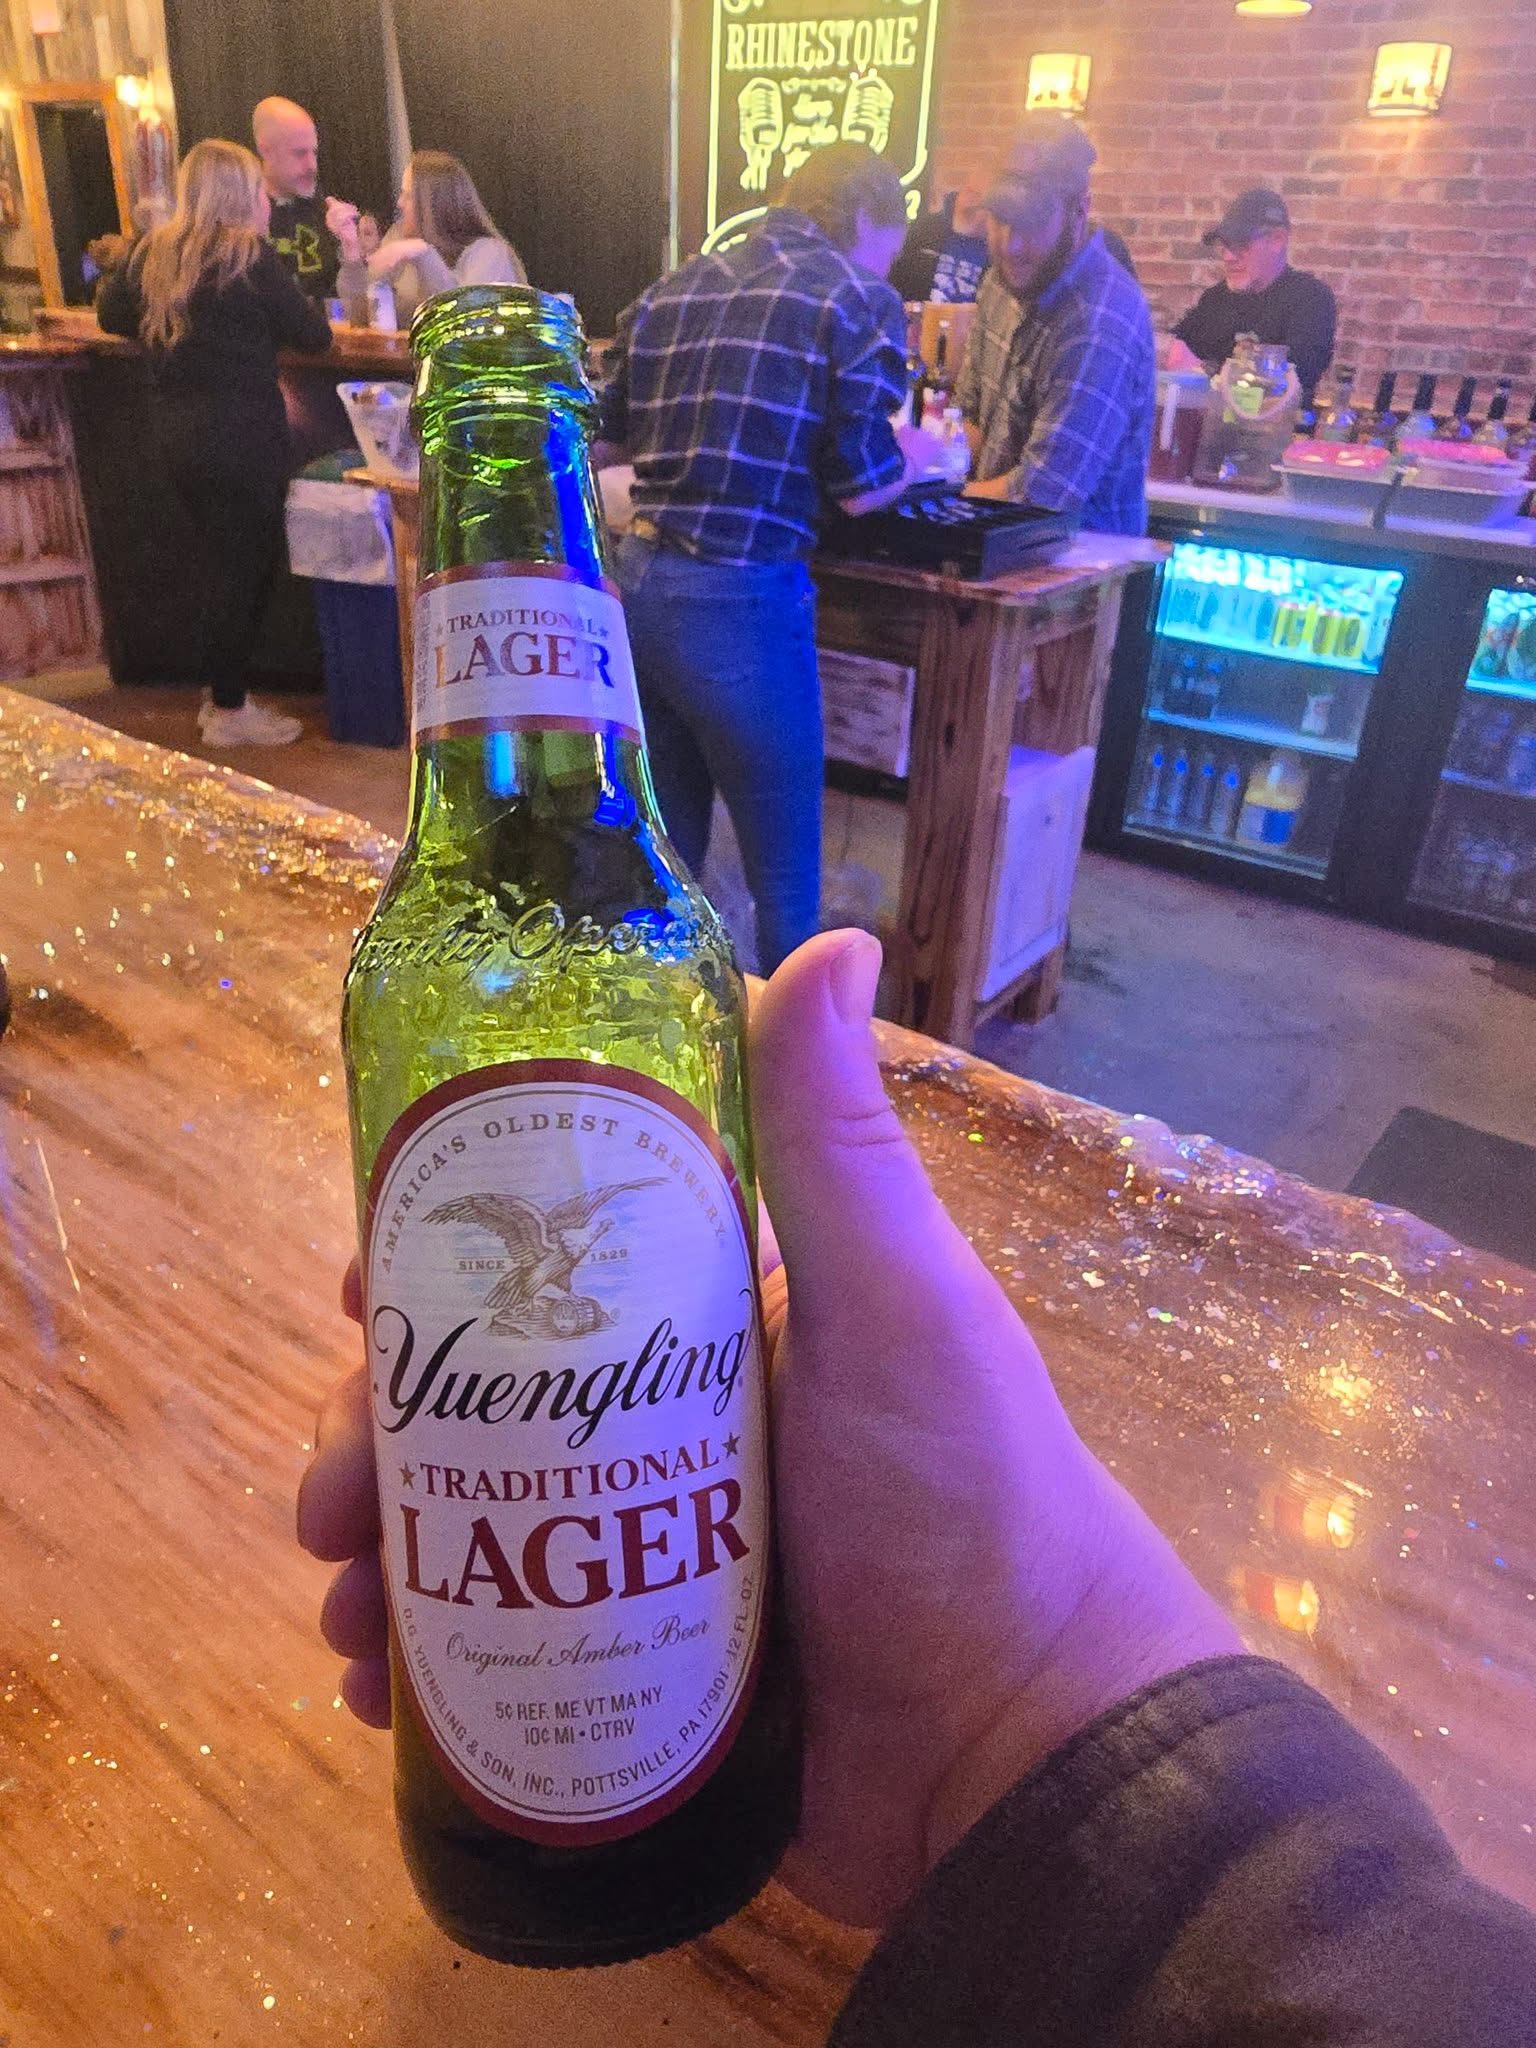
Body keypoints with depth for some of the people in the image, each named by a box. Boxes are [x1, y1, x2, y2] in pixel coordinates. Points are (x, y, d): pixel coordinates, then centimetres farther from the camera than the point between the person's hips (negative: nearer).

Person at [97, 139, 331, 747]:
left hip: (179, 432, 7)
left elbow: (111, 315, 20)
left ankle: (223, 695, 24)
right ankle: (230, 713, 6)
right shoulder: (248, 254, -11)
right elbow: (314, 334, -9)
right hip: (241, 434, -7)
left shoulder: (153, 253, 9)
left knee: (217, 563, 17)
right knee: (245, 567, 1)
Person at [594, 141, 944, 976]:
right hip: (738, 603, -7)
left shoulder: (670, 289, 15)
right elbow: (859, 485, -6)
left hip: (635, 583, 7)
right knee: (784, 880, 7)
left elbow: (607, 436, 18)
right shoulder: (860, 300, -1)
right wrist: (926, 451, 15)